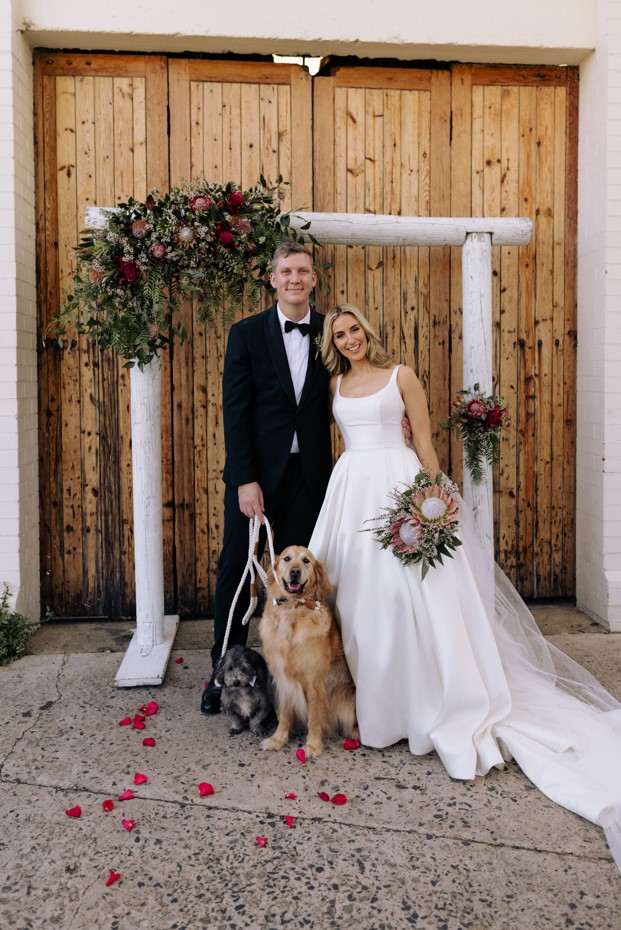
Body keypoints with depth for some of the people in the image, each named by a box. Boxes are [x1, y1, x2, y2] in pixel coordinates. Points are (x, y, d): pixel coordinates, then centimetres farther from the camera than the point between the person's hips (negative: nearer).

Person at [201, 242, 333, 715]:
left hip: (308, 475, 1)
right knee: (236, 569, 7)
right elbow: (236, 411, -5)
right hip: (256, 472, -1)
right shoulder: (247, 333, 0)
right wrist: (245, 480, -12)